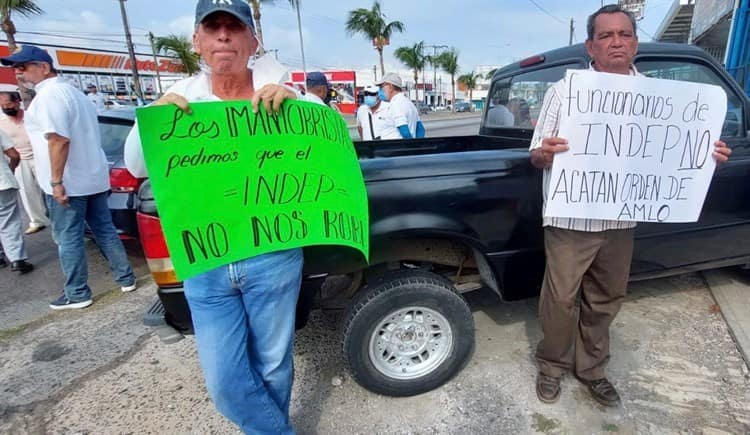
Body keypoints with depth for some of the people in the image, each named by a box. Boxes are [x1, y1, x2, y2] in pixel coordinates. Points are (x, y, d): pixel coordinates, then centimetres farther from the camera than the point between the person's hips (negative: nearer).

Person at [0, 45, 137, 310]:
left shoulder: (48, 95, -13)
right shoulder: (74, 92, 17)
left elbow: (59, 140, -23)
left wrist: (56, 181, -21)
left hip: (68, 183, -9)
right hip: (94, 177, 9)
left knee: (68, 239, 1)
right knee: (105, 230, 13)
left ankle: (77, 294, 11)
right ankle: (126, 278, 18)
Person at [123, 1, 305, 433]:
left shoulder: (278, 90, -1)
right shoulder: (184, 95, 5)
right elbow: (136, 166, 4)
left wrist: (294, 100, -21)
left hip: (272, 258, -2)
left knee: (272, 365, 16)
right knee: (225, 382, 8)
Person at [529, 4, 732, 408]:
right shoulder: (565, 89, -4)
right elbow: (536, 155, -6)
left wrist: (707, 156, -4)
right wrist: (544, 153, -29)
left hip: (621, 221, 4)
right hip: (571, 219, -4)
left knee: (605, 300, 17)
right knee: (561, 299, 6)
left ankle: (590, 367, 37)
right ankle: (553, 364, 30)